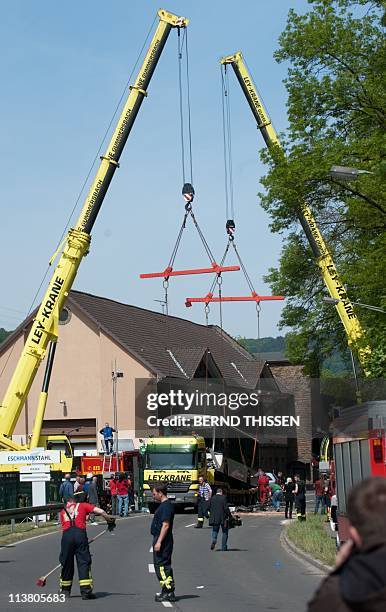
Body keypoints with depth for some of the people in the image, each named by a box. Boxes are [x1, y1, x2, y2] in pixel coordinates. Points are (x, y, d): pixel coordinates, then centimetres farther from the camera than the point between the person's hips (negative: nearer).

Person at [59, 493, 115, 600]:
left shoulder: (63, 512, 28)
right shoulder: (82, 505, 21)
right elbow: (100, 511, 10)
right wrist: (109, 519, 26)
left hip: (66, 535, 2)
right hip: (80, 534, -2)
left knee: (66, 563, 15)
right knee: (84, 562, 1)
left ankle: (65, 590, 26)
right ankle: (86, 591, -6)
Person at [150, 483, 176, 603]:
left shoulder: (166, 506, -17)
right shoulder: (164, 505, 16)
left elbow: (165, 525, -22)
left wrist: (159, 542, -24)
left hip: (163, 541, -11)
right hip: (162, 540, 11)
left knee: (161, 565, -8)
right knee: (165, 566, 13)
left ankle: (168, 592, -7)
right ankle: (169, 592, 18)